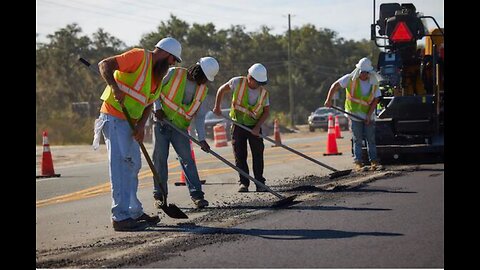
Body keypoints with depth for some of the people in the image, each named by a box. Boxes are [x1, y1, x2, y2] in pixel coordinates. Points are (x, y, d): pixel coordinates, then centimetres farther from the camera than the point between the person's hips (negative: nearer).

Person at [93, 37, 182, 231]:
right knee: (121, 165, -13)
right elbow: (105, 65, -20)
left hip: (129, 122, 10)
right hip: (114, 118, -10)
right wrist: (115, 87, -35)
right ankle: (121, 217, -14)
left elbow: (148, 103, 10)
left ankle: (134, 213, 28)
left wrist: (141, 125, -6)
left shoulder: (158, 74, 14)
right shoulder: (139, 57, -13)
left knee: (133, 166, 17)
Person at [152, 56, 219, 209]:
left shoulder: (202, 89, 3)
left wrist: (201, 139, -6)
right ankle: (159, 195, 6)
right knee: (160, 158, -2)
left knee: (187, 159, -6)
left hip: (180, 128, 3)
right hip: (161, 123, -3)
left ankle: (196, 194, -7)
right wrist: (158, 108, -13)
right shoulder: (173, 74, -10)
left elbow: (199, 115, 3)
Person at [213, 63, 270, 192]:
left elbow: (266, 111, -1)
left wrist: (257, 127, -12)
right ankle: (244, 183, 5)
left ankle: (260, 183, 5)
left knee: (258, 155, -1)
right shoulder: (238, 82, -13)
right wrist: (217, 107, -1)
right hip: (238, 125, -1)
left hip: (255, 126, 1)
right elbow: (221, 90, 1)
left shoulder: (264, 92, -8)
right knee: (240, 155, -1)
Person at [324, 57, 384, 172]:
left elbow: (376, 99, -2)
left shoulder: (374, 82, -2)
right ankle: (358, 163, 0)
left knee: (371, 139, 4)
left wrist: (369, 115, -10)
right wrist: (329, 100, -13)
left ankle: (374, 162, 9)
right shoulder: (350, 79, -9)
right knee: (358, 140, -2)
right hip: (355, 114, -3)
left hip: (368, 115, 3)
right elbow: (335, 86, -5)